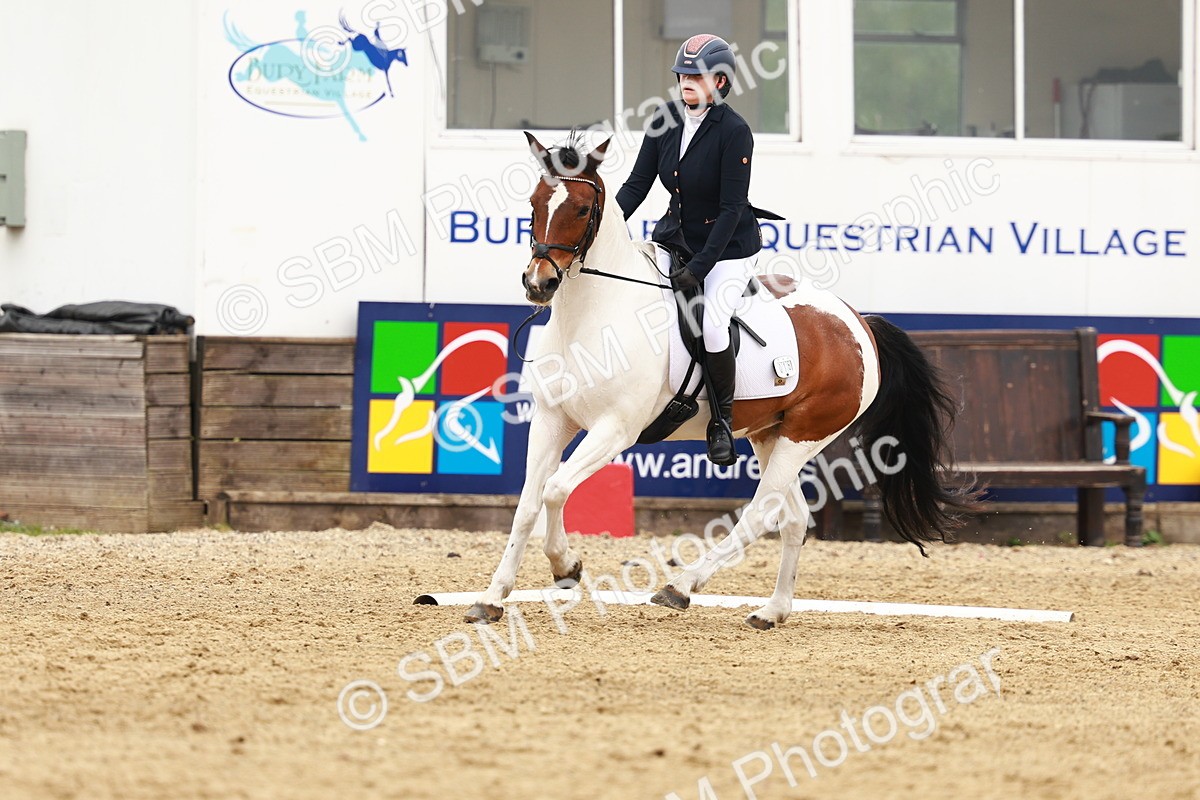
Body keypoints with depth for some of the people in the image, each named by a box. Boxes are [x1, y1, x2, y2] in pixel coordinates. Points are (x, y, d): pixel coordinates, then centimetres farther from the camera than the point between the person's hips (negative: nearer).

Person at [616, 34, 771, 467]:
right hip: (676, 233, 6)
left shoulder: (734, 131, -21)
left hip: (729, 244, -6)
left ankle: (722, 421, -5)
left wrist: (699, 267, -26)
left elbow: (732, 209, -21)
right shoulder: (666, 118, -4)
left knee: (712, 323, -25)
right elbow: (637, 184, -1)